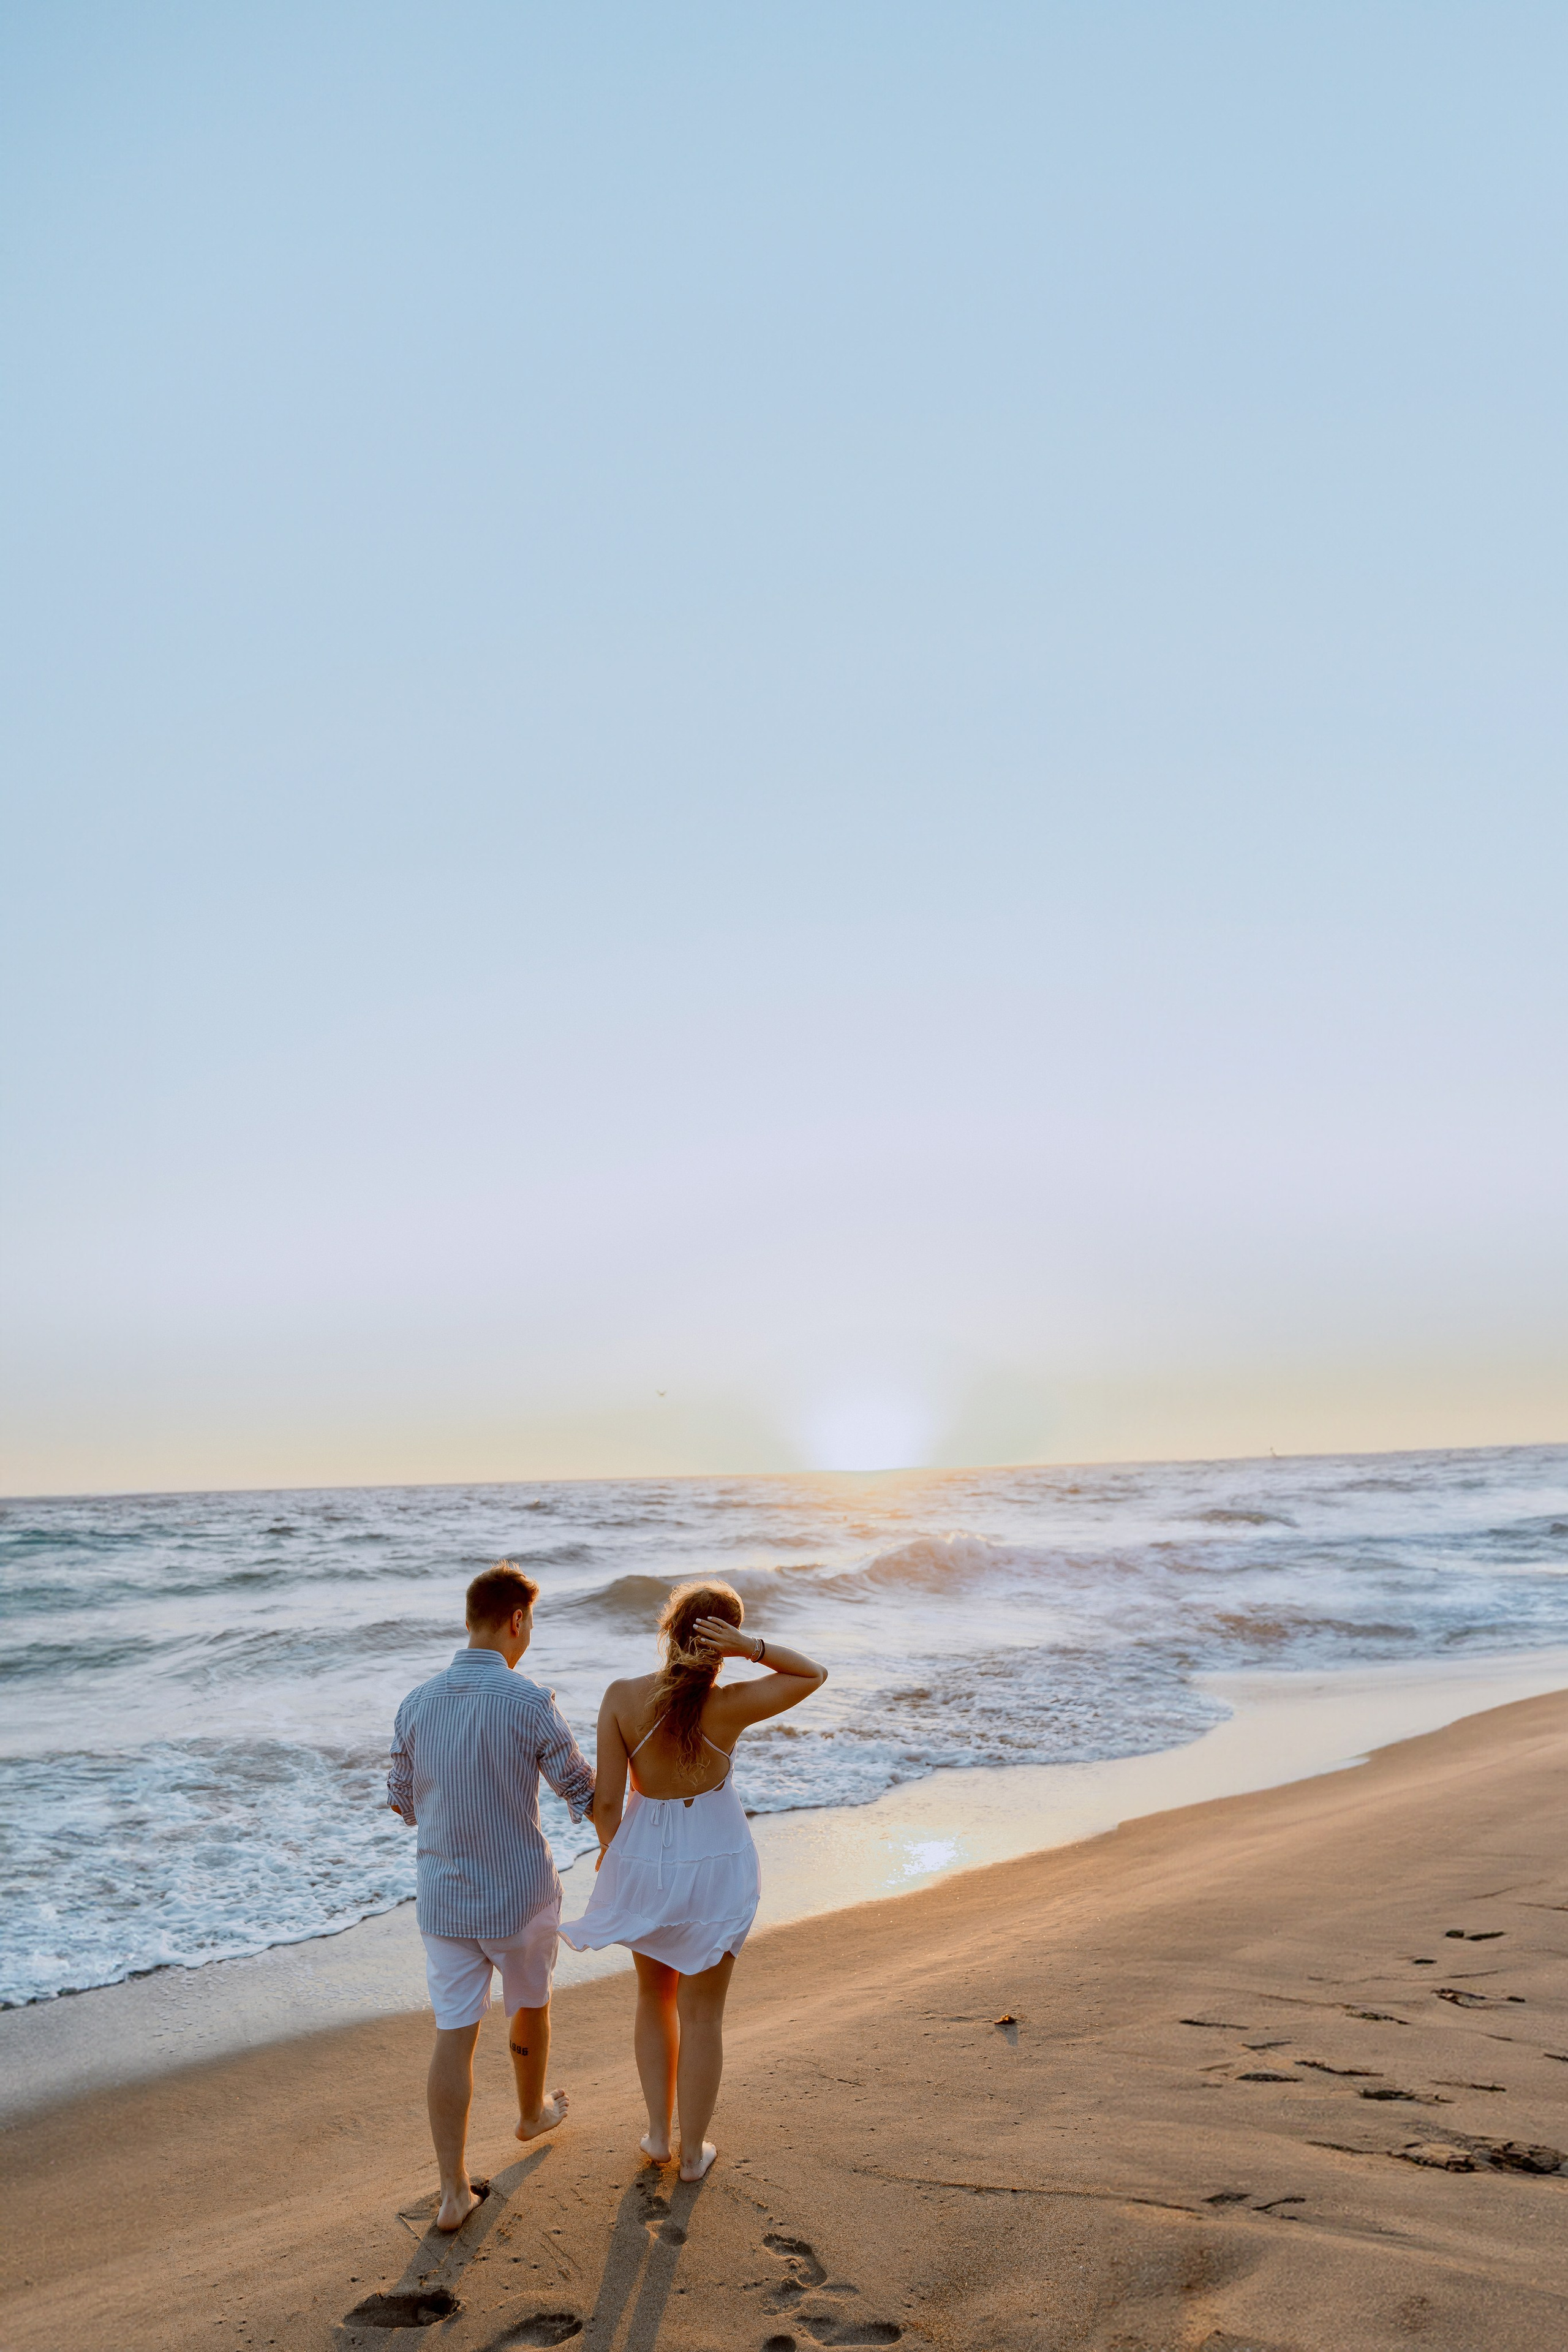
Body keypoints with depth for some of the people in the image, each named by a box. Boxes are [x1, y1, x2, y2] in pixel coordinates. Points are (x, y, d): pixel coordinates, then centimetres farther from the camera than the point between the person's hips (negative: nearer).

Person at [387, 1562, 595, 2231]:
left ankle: (454, 2191, 9)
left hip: (443, 1899, 3)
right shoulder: (529, 1703, -20)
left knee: (454, 2036, 9)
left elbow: (402, 1803, 8)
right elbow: (585, 1793, -9)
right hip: (520, 1895, -3)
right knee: (530, 2006, 23)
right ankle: (532, 2112, 46)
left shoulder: (418, 1703, -5)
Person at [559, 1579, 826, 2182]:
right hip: (715, 1866, -2)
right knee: (702, 2015, 17)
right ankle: (693, 2151, 31)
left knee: (655, 1994, 27)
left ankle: (659, 2133, 34)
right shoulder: (731, 1706, -23)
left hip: (644, 1861, 2)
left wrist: (609, 1850, 7)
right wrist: (752, 1648, -25)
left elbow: (606, 1800, -14)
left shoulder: (622, 1698, -20)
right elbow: (813, 1675, -8)